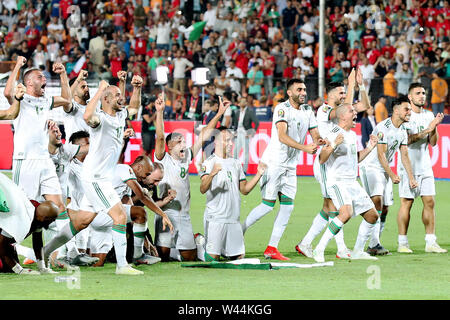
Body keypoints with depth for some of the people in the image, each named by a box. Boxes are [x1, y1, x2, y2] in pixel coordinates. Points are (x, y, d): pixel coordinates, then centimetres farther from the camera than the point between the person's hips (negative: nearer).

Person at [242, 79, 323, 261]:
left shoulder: (308, 111, 9)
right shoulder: (282, 109, -14)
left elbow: (315, 133, 8)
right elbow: (282, 136, -26)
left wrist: (317, 141, -17)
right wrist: (304, 148, -35)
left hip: (290, 167, 7)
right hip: (273, 163, -7)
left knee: (287, 206, 1)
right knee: (268, 205, -8)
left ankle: (272, 248, 4)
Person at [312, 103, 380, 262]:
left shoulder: (352, 134, 16)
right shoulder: (335, 134, -13)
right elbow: (321, 159, -21)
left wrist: (370, 148, 19)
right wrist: (334, 145, -34)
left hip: (352, 182, 9)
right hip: (337, 182, -9)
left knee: (372, 216, 7)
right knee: (346, 213, -30)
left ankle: (357, 251, 21)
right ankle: (319, 250, -24)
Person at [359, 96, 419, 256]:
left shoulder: (402, 130, 8)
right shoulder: (383, 127, -18)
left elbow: (404, 155, 10)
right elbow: (381, 155, -20)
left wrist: (411, 177, 2)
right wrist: (392, 175, -23)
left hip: (384, 170, 9)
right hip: (370, 166, -9)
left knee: (384, 209, 5)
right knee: (377, 200, -24)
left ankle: (374, 245, 12)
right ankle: (374, 244, -30)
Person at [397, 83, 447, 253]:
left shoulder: (428, 115, 12)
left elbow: (432, 142, 10)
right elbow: (406, 140, -17)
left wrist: (435, 126, -6)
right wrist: (427, 129, -19)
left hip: (425, 166, 6)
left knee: (429, 202, 2)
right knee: (406, 203, -5)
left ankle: (430, 242, 5)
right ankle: (402, 243, 1)